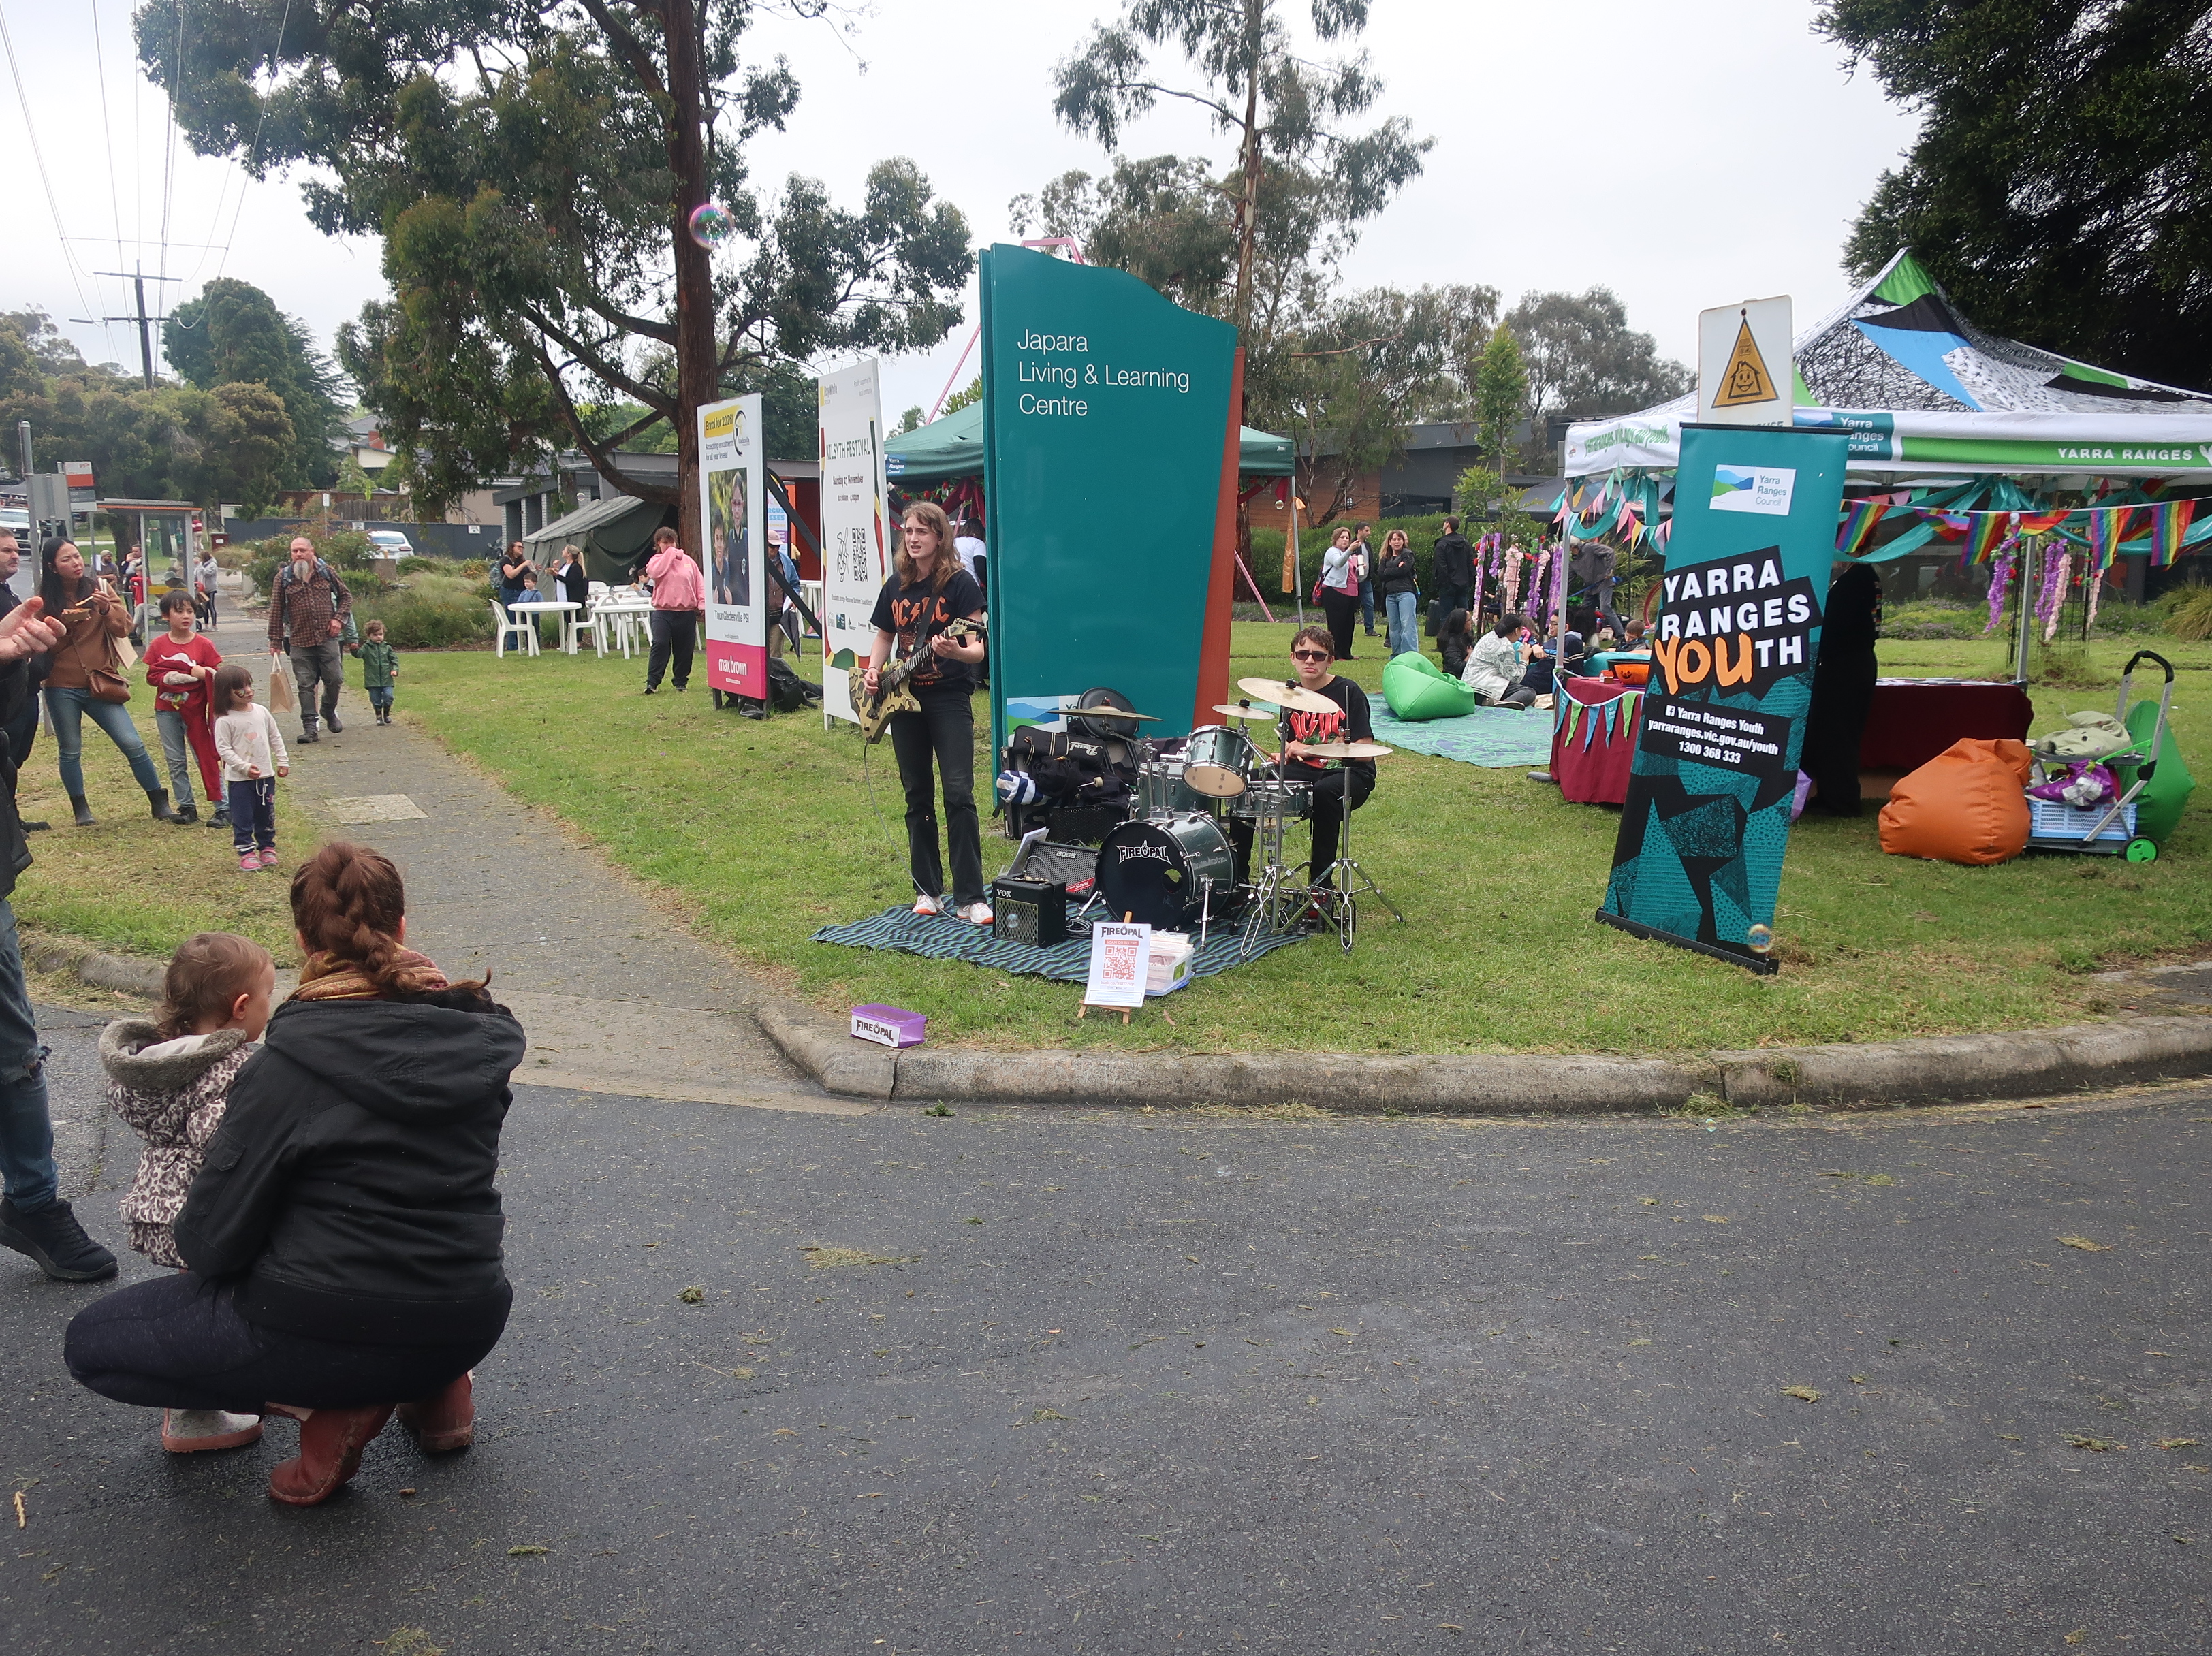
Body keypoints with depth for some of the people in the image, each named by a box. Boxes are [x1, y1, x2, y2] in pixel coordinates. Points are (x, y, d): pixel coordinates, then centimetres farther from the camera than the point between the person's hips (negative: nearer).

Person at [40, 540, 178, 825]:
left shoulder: (99, 589, 4)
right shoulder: (45, 600, 2)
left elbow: (124, 628, -1)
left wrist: (107, 609, -20)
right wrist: (65, 621, -18)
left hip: (99, 682, 0)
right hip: (62, 688, 0)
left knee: (132, 743, -7)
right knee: (70, 751, 7)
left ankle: (160, 805, 1)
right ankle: (81, 809, 22)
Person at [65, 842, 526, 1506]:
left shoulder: (291, 1060, -17)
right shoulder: (477, 1037, -3)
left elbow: (212, 1243, -10)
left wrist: (194, 1245, 11)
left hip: (336, 1335, -6)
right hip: (468, 1328, 6)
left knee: (92, 1343, 14)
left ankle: (337, 1405, -1)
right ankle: (438, 1388, 15)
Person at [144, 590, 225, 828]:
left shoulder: (203, 645, -4)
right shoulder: (158, 646, 2)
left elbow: (216, 676, -3)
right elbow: (152, 677, 0)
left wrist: (202, 674, -21)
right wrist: (180, 676, -15)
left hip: (194, 710, -3)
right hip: (166, 711, 3)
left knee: (206, 758, -2)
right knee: (175, 761, 7)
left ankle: (222, 807, 0)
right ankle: (186, 807, 16)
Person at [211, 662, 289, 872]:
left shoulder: (261, 712, 4)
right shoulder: (225, 721, -12)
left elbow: (275, 737, 12)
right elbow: (223, 748, -13)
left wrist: (283, 761, 9)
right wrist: (244, 767, -20)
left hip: (266, 775, 5)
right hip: (239, 779, -5)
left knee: (266, 816, 13)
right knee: (242, 818, 1)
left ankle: (267, 848, 25)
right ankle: (247, 853, 8)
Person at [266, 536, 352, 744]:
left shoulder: (327, 572, 5)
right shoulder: (284, 577, 2)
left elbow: (346, 596, 16)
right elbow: (276, 611, 4)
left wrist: (339, 618, 0)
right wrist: (275, 641, 3)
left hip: (328, 638, 1)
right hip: (300, 642, -1)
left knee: (335, 680, 1)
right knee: (306, 685, -1)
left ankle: (329, 712, 29)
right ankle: (309, 727, 2)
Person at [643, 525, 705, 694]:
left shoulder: (688, 560, 11)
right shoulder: (657, 560, 7)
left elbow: (700, 583, 11)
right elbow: (654, 572, -17)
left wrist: (702, 603, -1)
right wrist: (669, 554, -7)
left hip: (687, 612, 2)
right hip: (663, 611, -2)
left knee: (685, 648, 5)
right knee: (660, 645, -12)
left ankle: (681, 682, 17)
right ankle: (652, 682, -10)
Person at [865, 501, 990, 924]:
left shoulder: (961, 583, -7)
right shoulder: (895, 586, 9)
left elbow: (977, 650, -11)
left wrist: (956, 651, -33)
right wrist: (874, 671, 2)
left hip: (949, 700, -5)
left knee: (959, 794, -12)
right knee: (918, 796, 9)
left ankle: (970, 898, -10)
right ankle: (927, 889, 18)